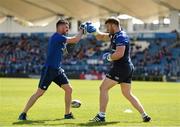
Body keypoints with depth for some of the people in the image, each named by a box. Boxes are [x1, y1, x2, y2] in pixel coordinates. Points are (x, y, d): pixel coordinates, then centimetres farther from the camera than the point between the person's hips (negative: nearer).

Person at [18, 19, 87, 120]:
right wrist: (82, 29, -2)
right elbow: (75, 40, -14)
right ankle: (23, 113, 2)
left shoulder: (60, 38, 13)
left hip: (58, 70, 9)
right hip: (49, 69, -9)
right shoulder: (57, 37, -15)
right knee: (39, 93, -6)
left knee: (69, 89, 3)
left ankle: (67, 114, 11)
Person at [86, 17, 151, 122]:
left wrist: (108, 57, -10)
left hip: (121, 67, -10)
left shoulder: (120, 37, -14)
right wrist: (94, 31, 8)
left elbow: (119, 54, -26)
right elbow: (101, 37, 26)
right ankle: (145, 115, 11)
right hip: (128, 68, 10)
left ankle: (101, 116, -5)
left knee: (103, 88, -4)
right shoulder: (114, 35, 15)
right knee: (128, 94, 15)